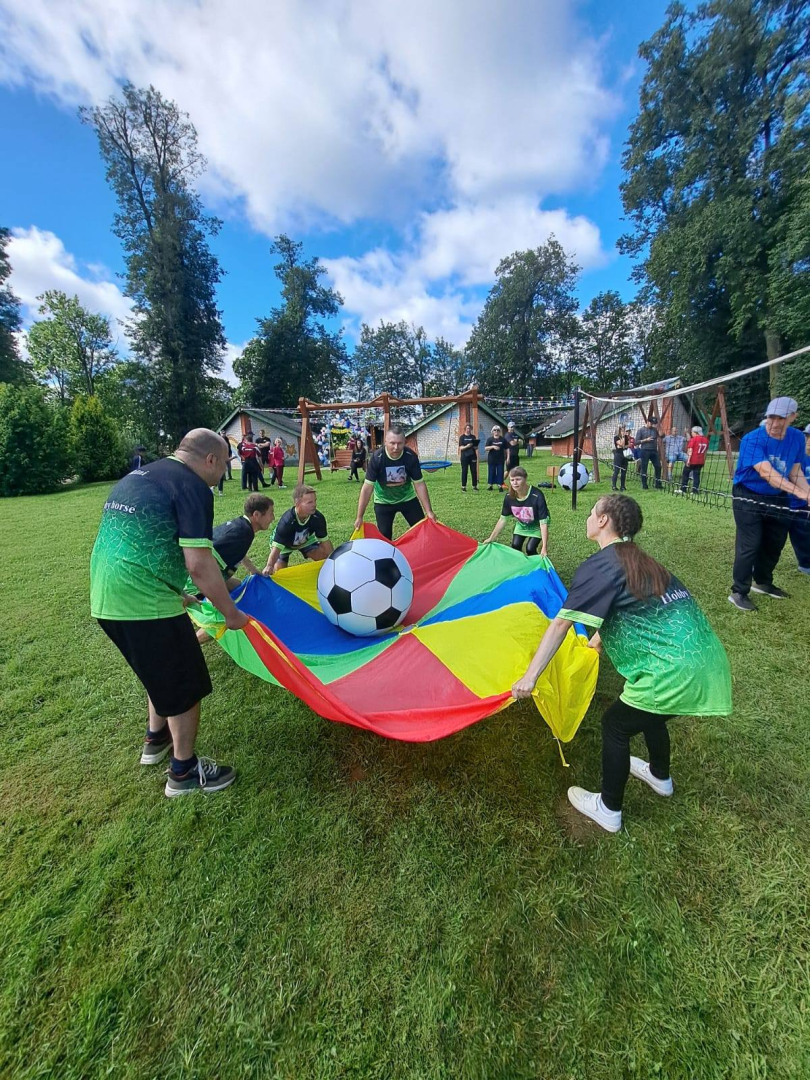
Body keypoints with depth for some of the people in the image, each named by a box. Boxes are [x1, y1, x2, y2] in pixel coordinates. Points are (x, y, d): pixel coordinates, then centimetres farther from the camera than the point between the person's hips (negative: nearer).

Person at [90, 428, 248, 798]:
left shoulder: (135, 477, 17)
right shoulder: (193, 487, -13)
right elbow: (199, 564, -20)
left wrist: (175, 594, 28)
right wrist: (231, 613, -9)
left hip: (105, 599, 9)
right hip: (145, 603, -9)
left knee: (161, 673, 30)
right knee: (185, 686, 10)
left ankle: (156, 739, 49)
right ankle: (184, 772, 27)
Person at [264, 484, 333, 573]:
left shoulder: (318, 517, -31)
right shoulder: (287, 521, -42)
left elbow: (325, 540, -18)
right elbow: (277, 547, -44)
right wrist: (269, 566, -59)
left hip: (306, 540, 3)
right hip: (285, 543, -3)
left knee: (324, 558, -11)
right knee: (278, 570, -15)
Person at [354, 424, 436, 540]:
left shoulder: (411, 456, -23)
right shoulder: (376, 458, -28)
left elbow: (419, 484, -14)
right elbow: (367, 488, -23)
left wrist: (429, 511, -15)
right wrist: (359, 517, -21)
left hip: (408, 498, 2)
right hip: (383, 502, -2)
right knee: (384, 536, -2)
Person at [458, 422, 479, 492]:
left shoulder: (473, 437, 12)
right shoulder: (462, 437, 3)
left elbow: (476, 447, 12)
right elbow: (461, 448, -5)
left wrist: (475, 446, -11)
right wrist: (467, 446, -22)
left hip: (473, 456, 3)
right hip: (464, 456, -3)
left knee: (474, 471, 2)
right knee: (464, 472, 0)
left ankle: (474, 486, 9)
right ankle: (463, 486, 6)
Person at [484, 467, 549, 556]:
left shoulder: (537, 496, -38)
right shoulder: (509, 497, -24)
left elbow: (543, 523, -36)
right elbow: (503, 519, -11)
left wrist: (544, 547, -42)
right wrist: (491, 538, -9)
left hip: (537, 525, -4)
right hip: (521, 524, 4)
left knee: (530, 549, -16)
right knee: (515, 546, -9)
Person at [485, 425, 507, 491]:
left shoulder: (503, 439, 4)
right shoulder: (490, 439, 0)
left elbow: (505, 449, 8)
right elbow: (486, 448, -9)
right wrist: (493, 447, -23)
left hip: (500, 459, 1)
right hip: (491, 459, -1)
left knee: (500, 472, 0)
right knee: (491, 472, 4)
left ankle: (500, 486, 6)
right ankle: (491, 485, 13)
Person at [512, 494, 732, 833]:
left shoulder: (598, 565, -12)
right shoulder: (640, 560, 14)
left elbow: (561, 624, -17)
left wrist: (530, 676, -17)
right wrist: (600, 637, 42)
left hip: (675, 672, -8)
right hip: (709, 661, 8)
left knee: (615, 725, 12)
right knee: (649, 714, 31)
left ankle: (608, 810, 31)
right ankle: (660, 776, 58)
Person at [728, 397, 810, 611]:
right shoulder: (752, 439, -21)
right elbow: (766, 472, -31)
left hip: (777, 499, 7)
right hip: (748, 498, -7)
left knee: (775, 544, 18)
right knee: (749, 545, -10)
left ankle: (763, 582, 39)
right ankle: (738, 593, 0)